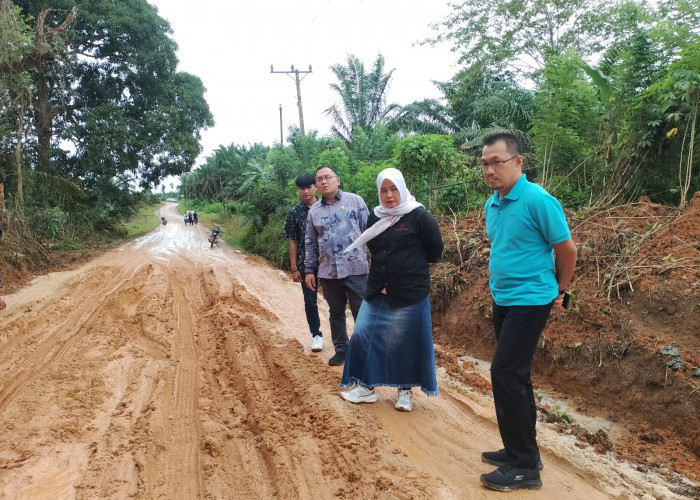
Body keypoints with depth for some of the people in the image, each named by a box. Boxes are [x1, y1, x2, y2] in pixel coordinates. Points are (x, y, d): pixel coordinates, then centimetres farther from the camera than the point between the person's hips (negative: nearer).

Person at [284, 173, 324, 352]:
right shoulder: (294, 213, 1)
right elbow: (293, 242, 3)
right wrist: (294, 268, 0)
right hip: (306, 264, 1)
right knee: (310, 302, 8)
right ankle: (316, 335, 25)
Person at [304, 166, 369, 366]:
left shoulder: (354, 200, 0)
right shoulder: (314, 211, 10)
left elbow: (368, 230, 0)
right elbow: (310, 243, 15)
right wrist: (309, 270, 12)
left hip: (355, 268, -3)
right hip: (328, 272, 3)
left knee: (362, 312, 2)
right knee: (336, 312, 14)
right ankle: (341, 349, 27)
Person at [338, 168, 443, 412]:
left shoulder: (419, 216, -11)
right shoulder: (375, 218, 7)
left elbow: (435, 250, -4)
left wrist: (413, 265, 5)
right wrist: (387, 265, 11)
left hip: (410, 293, -5)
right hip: (377, 291, 6)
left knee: (406, 343, 5)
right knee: (363, 335, 3)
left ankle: (405, 391, 23)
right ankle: (366, 387, 17)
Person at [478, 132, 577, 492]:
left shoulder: (537, 200, -18)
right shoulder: (492, 204, 6)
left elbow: (566, 249, -10)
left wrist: (558, 291, 3)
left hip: (529, 301, -8)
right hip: (502, 300, 8)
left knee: (506, 374, -10)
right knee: (515, 376, 14)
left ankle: (524, 467, 1)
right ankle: (523, 451, 27)